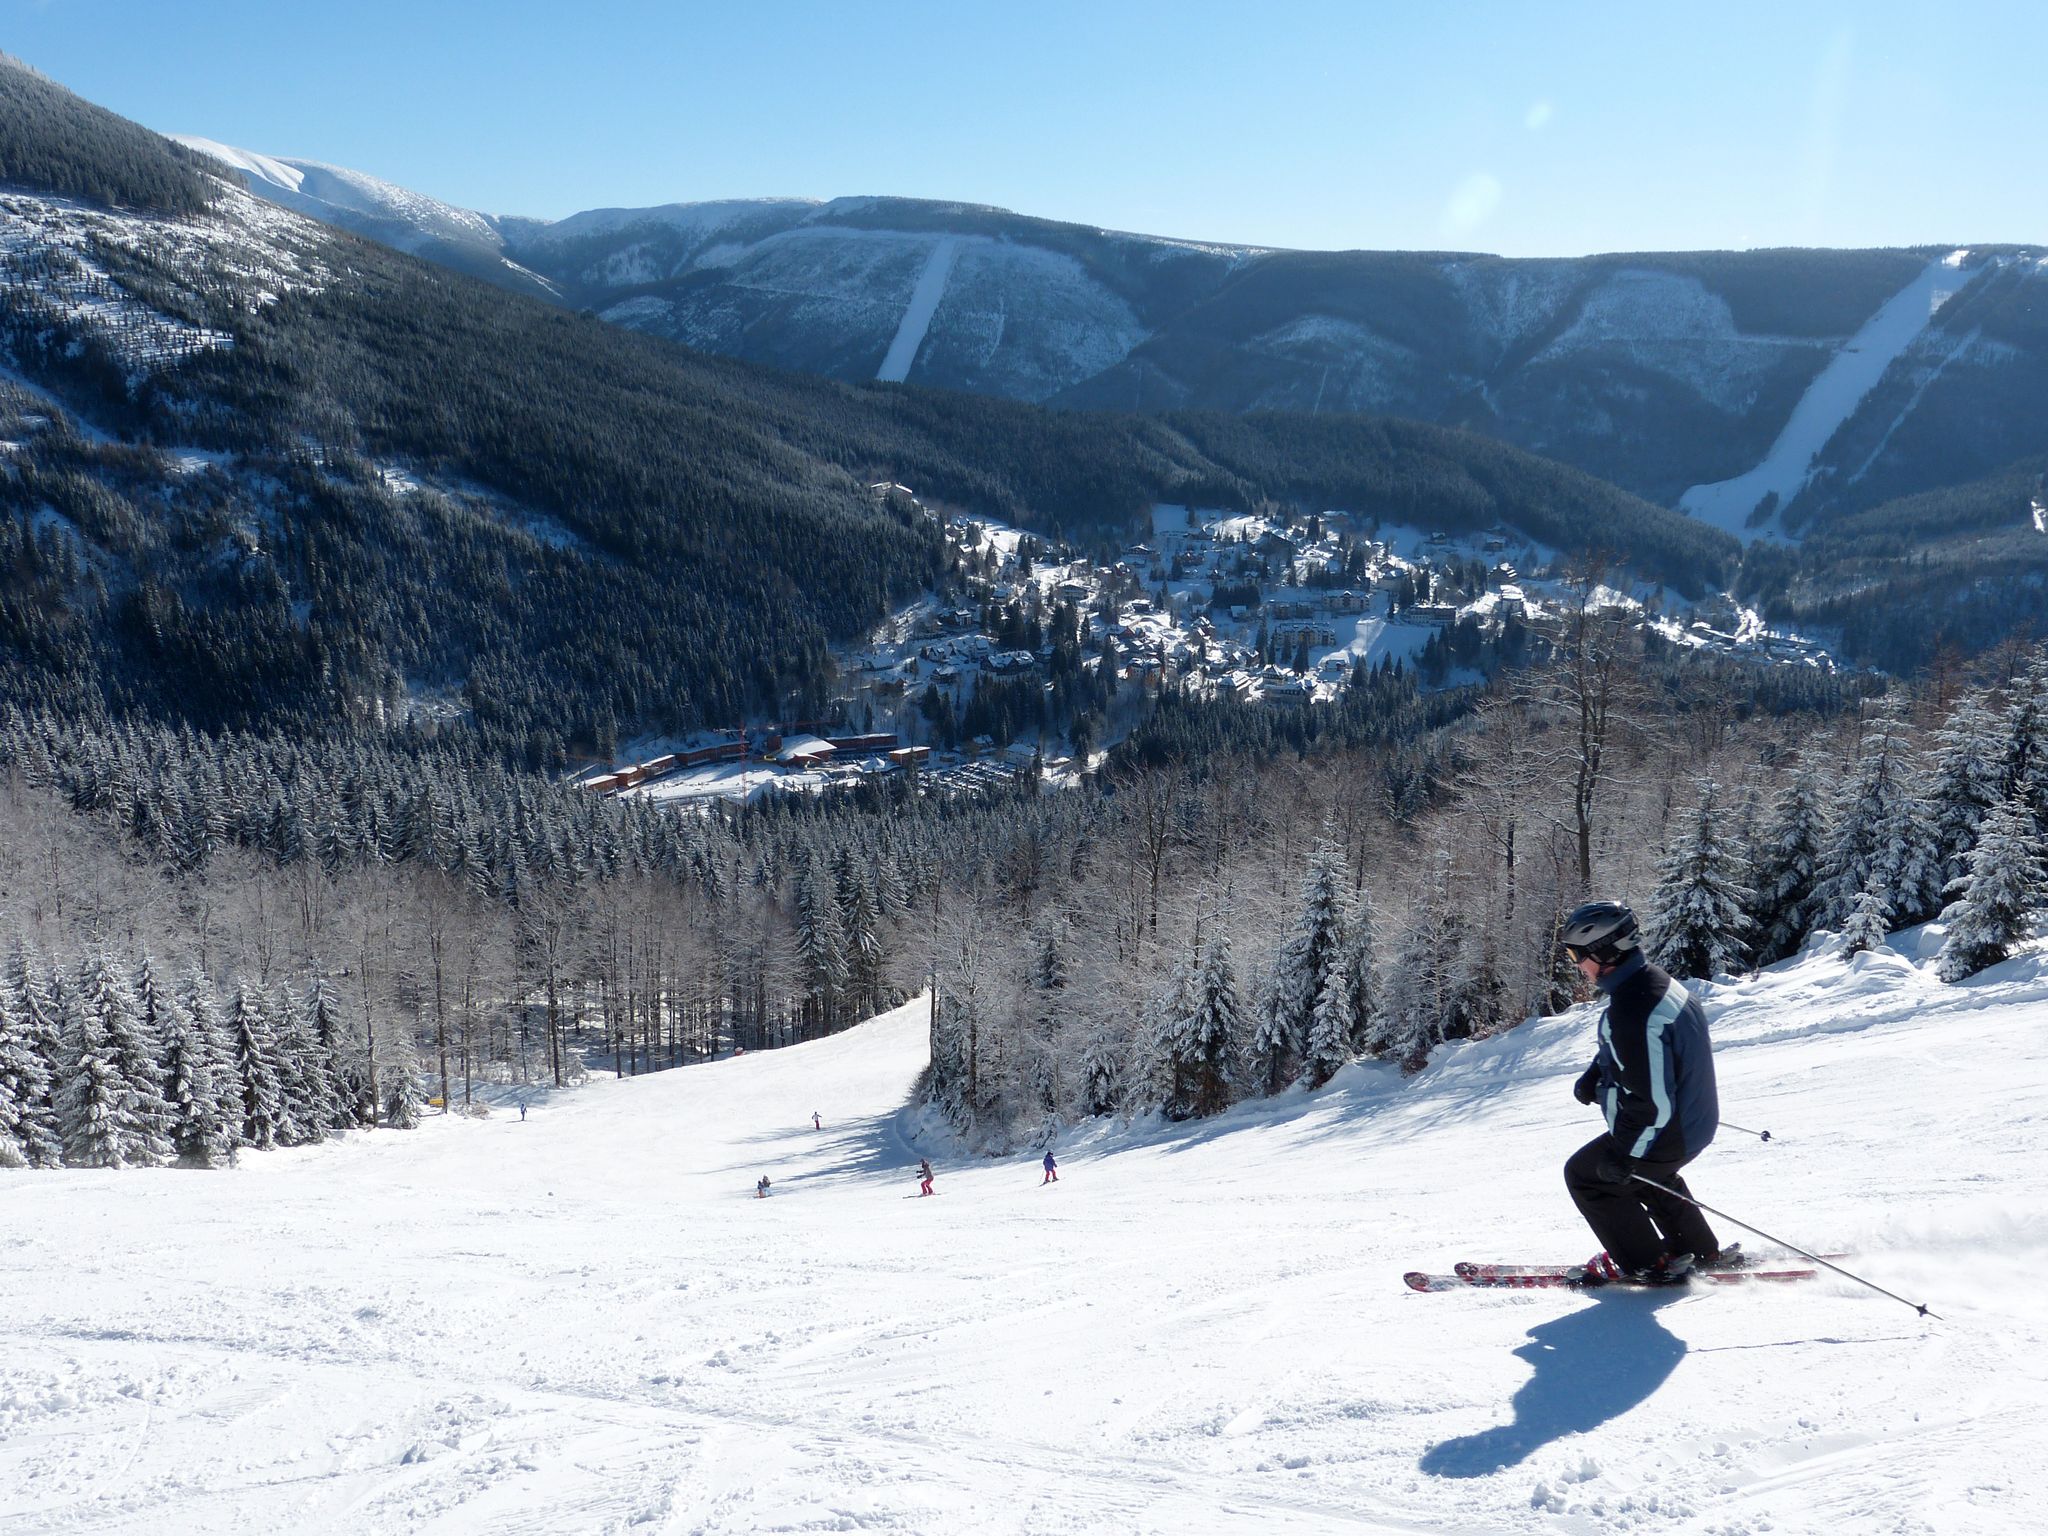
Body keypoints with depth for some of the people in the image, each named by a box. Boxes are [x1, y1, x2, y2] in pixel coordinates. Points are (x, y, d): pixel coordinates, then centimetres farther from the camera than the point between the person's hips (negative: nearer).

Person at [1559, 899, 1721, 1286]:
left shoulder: (1632, 1010, -33)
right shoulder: (1654, 980, -1)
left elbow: (1651, 1102, -31)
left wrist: (1622, 1155, -22)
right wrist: (1594, 1075, 12)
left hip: (1666, 1136, -9)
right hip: (1694, 1120, 10)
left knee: (1583, 1175, 10)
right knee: (1646, 1172, 35)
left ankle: (1647, 1265, 18)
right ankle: (1698, 1251, 44)